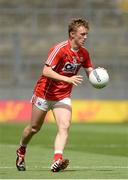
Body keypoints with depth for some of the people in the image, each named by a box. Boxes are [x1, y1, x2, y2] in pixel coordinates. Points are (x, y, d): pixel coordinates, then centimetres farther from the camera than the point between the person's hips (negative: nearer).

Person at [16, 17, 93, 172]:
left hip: (63, 97, 5)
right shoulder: (59, 49, -22)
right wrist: (68, 79, -38)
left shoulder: (84, 53, -1)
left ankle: (57, 161, -30)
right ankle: (21, 151, 39)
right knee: (34, 128, 11)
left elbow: (90, 72, 10)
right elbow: (46, 71, -29)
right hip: (44, 94, -5)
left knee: (65, 126, -18)